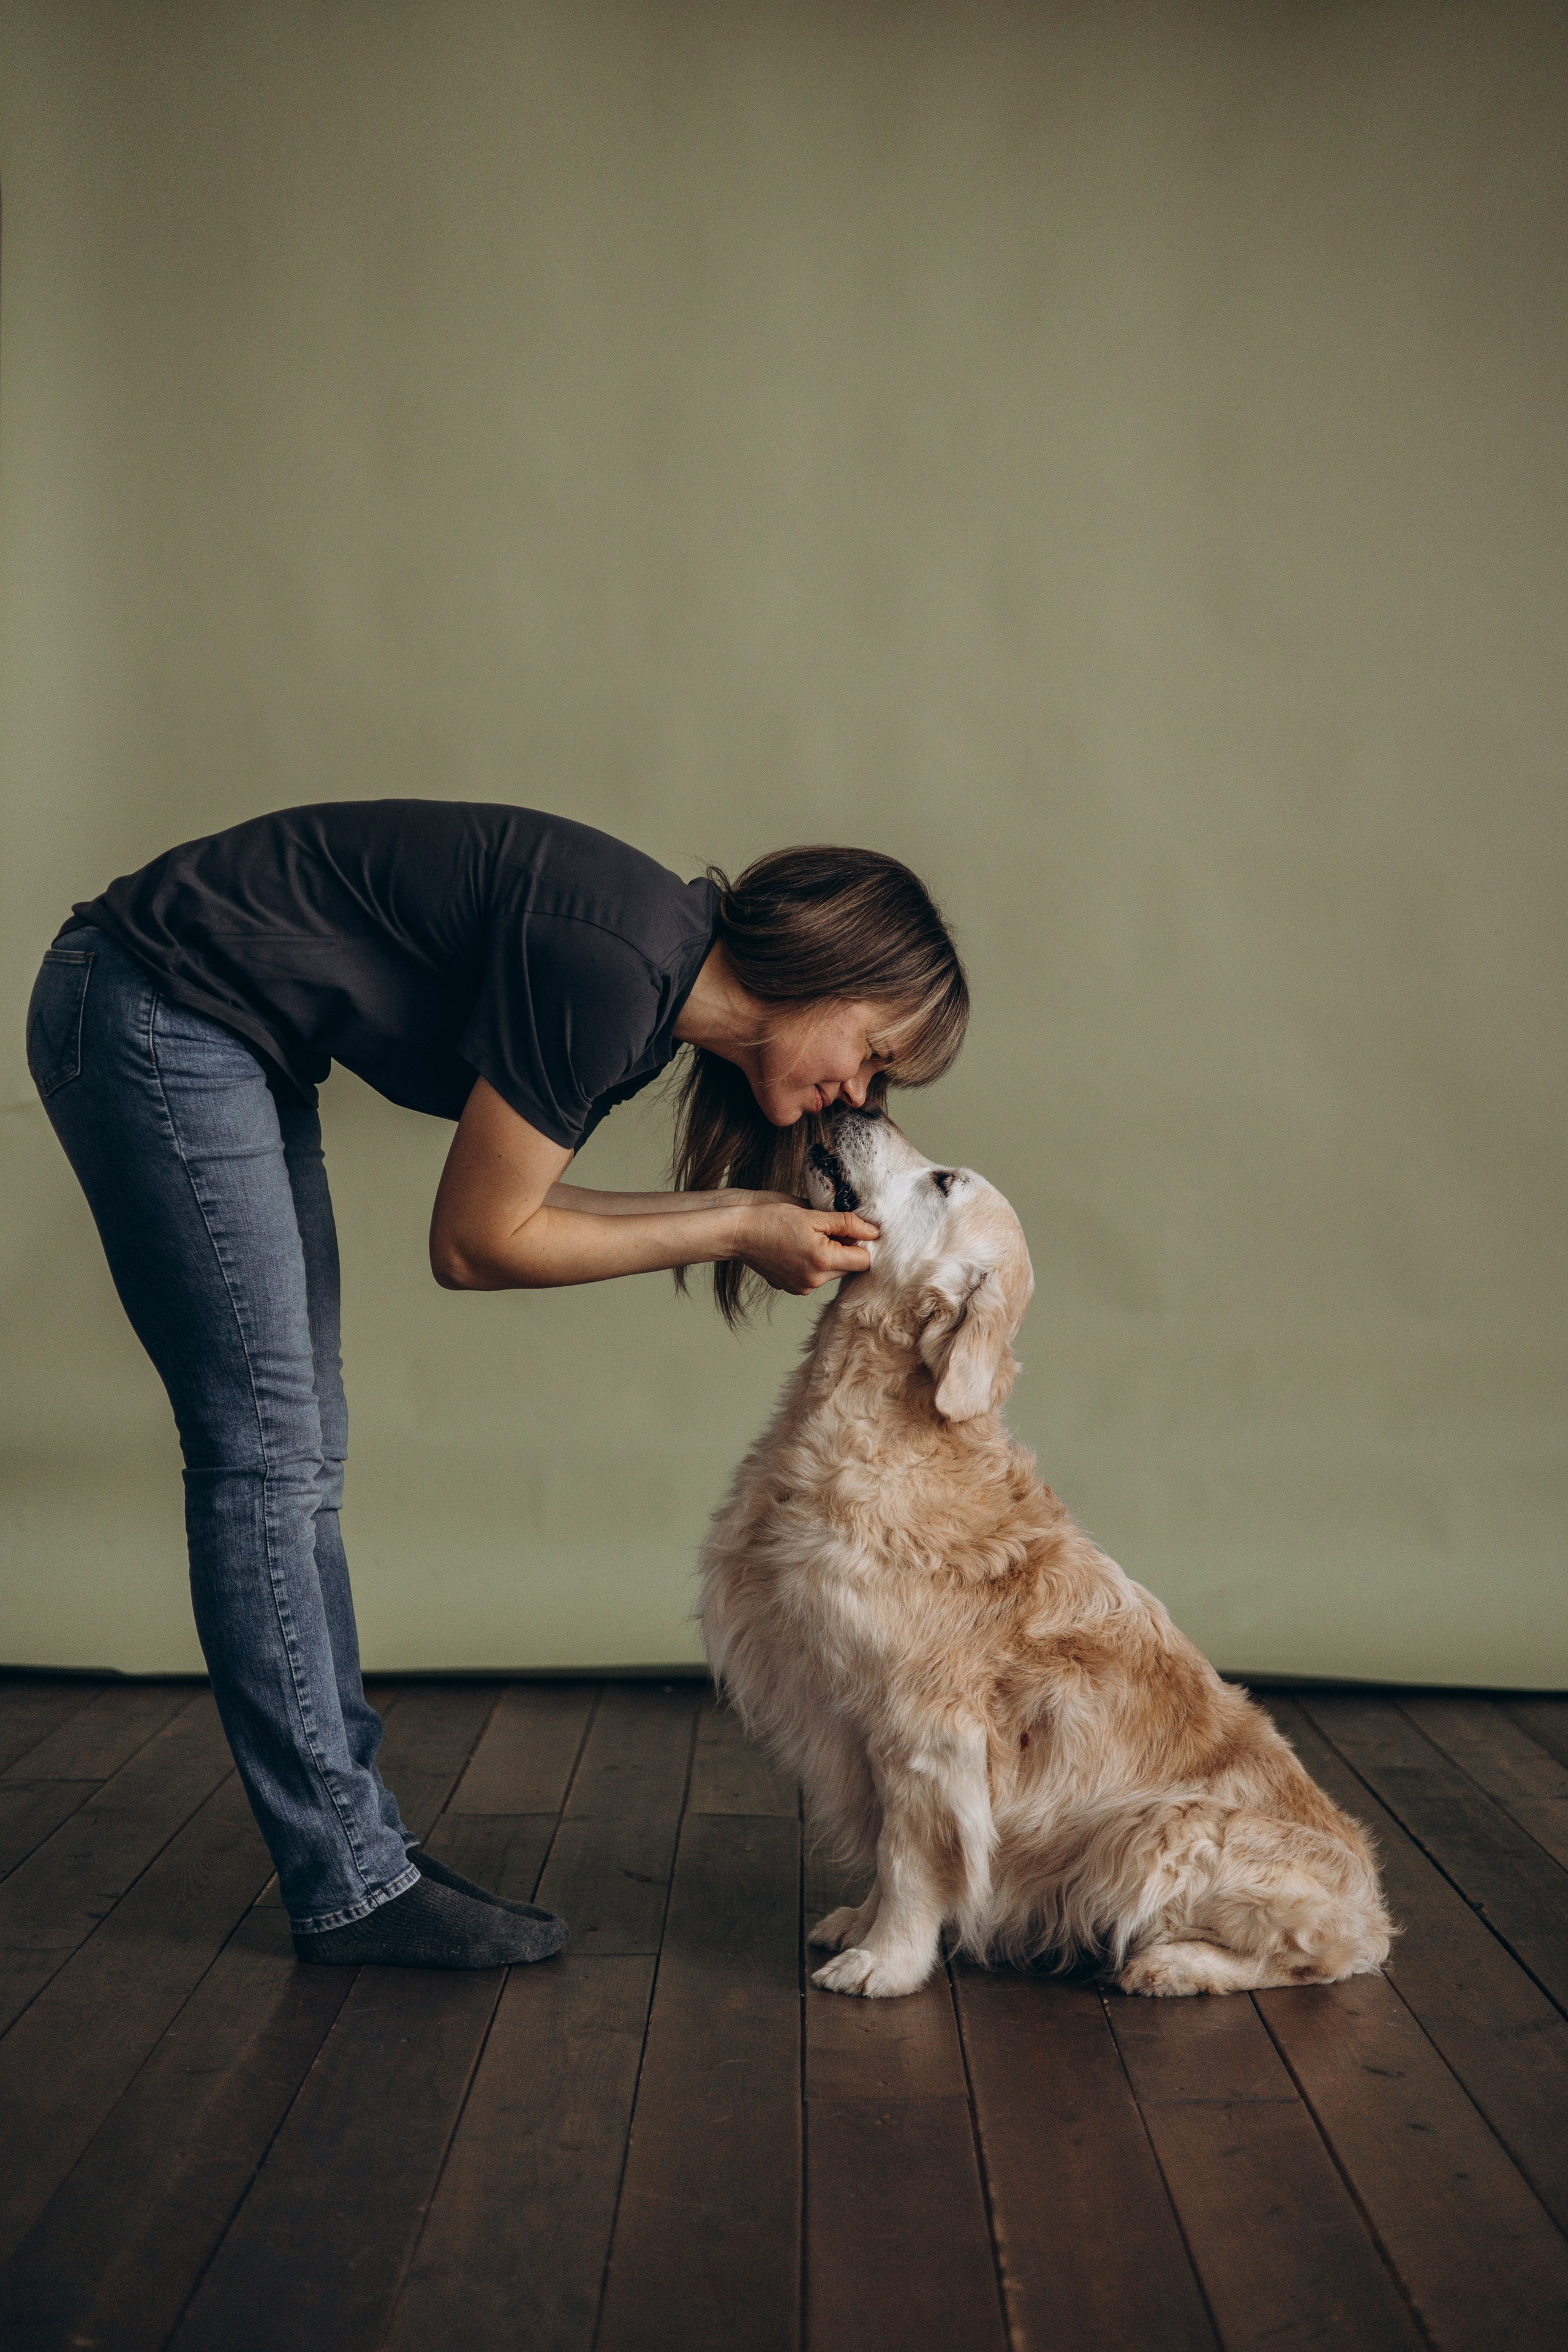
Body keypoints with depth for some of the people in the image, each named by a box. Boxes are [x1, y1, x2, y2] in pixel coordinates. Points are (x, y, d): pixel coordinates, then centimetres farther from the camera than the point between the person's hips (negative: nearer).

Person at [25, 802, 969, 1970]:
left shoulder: (657, 981, 3)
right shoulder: (612, 963, -25)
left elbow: (511, 1202, 7)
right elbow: (475, 1242, -18)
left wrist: (740, 1204, 1)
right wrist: (735, 1232, -13)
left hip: (226, 1042, 10)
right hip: (151, 1010, -10)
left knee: (300, 1454, 9)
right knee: (266, 1453, -7)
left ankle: (357, 1836, 18)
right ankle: (350, 1890, 3)